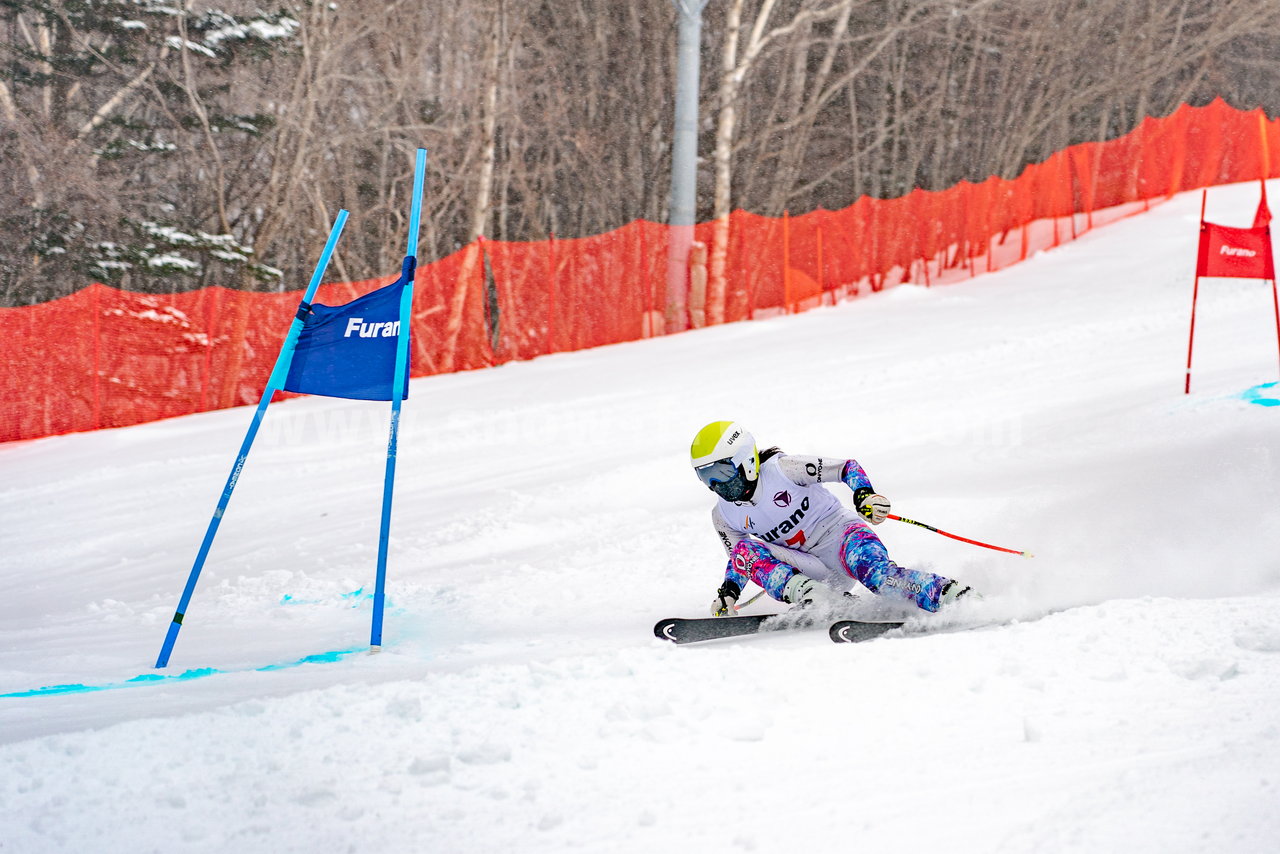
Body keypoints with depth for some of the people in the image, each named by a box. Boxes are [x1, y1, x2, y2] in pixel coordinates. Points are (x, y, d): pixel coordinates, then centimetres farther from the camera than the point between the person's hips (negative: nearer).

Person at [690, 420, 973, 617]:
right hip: (809, 569, 5)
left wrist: (864, 494, -32)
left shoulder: (781, 469, -14)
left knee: (874, 572, -37)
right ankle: (803, 594, -34)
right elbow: (738, 556, 18)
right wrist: (729, 591, -1)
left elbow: (848, 467, -12)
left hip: (839, 533, -5)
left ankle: (951, 595, -40)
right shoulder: (724, 516, 3)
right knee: (745, 550, -19)